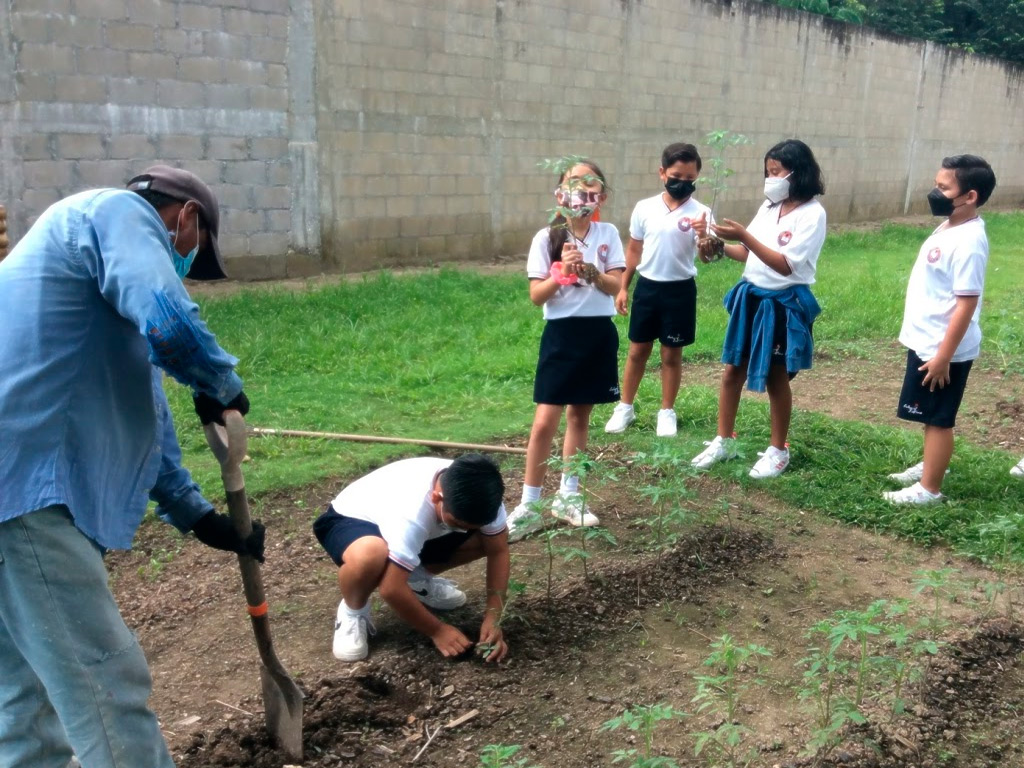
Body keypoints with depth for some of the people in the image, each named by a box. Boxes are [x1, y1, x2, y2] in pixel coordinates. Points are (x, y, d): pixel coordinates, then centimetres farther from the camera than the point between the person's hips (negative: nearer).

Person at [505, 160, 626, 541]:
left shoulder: (608, 234, 1)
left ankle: (568, 496, 25)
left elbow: (615, 286, -5)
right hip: (561, 333, -3)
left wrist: (590, 270, -23)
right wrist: (561, 272, -24)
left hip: (599, 333, 3)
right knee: (545, 421, -5)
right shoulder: (547, 237, -6)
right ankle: (529, 505, 5)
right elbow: (536, 296, -8)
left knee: (579, 415, 13)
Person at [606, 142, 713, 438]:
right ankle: (625, 408, 25)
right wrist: (623, 288, 8)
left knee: (672, 354, 9)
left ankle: (667, 412, 24)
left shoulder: (700, 213, -9)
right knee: (637, 350, 11)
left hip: (680, 289, -2)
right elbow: (633, 250, 8)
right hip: (647, 287, 2)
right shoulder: (644, 208, -2)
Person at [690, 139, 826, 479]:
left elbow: (785, 264, -23)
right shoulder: (769, 206, 6)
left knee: (776, 379, 6)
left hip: (784, 304, -6)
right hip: (751, 297, 6)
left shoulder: (812, 213, -15)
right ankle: (723, 442, 25)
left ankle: (778, 451, 23)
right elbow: (749, 253, 7)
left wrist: (743, 235, -28)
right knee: (732, 371, 10)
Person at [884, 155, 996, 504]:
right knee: (931, 416, 23)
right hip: (926, 342, 9)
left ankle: (929, 488, 14)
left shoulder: (968, 241, -23)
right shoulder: (948, 228, 6)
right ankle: (931, 465, 40)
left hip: (944, 348, -9)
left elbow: (966, 304, -25)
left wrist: (943, 356, -23)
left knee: (938, 417, 3)